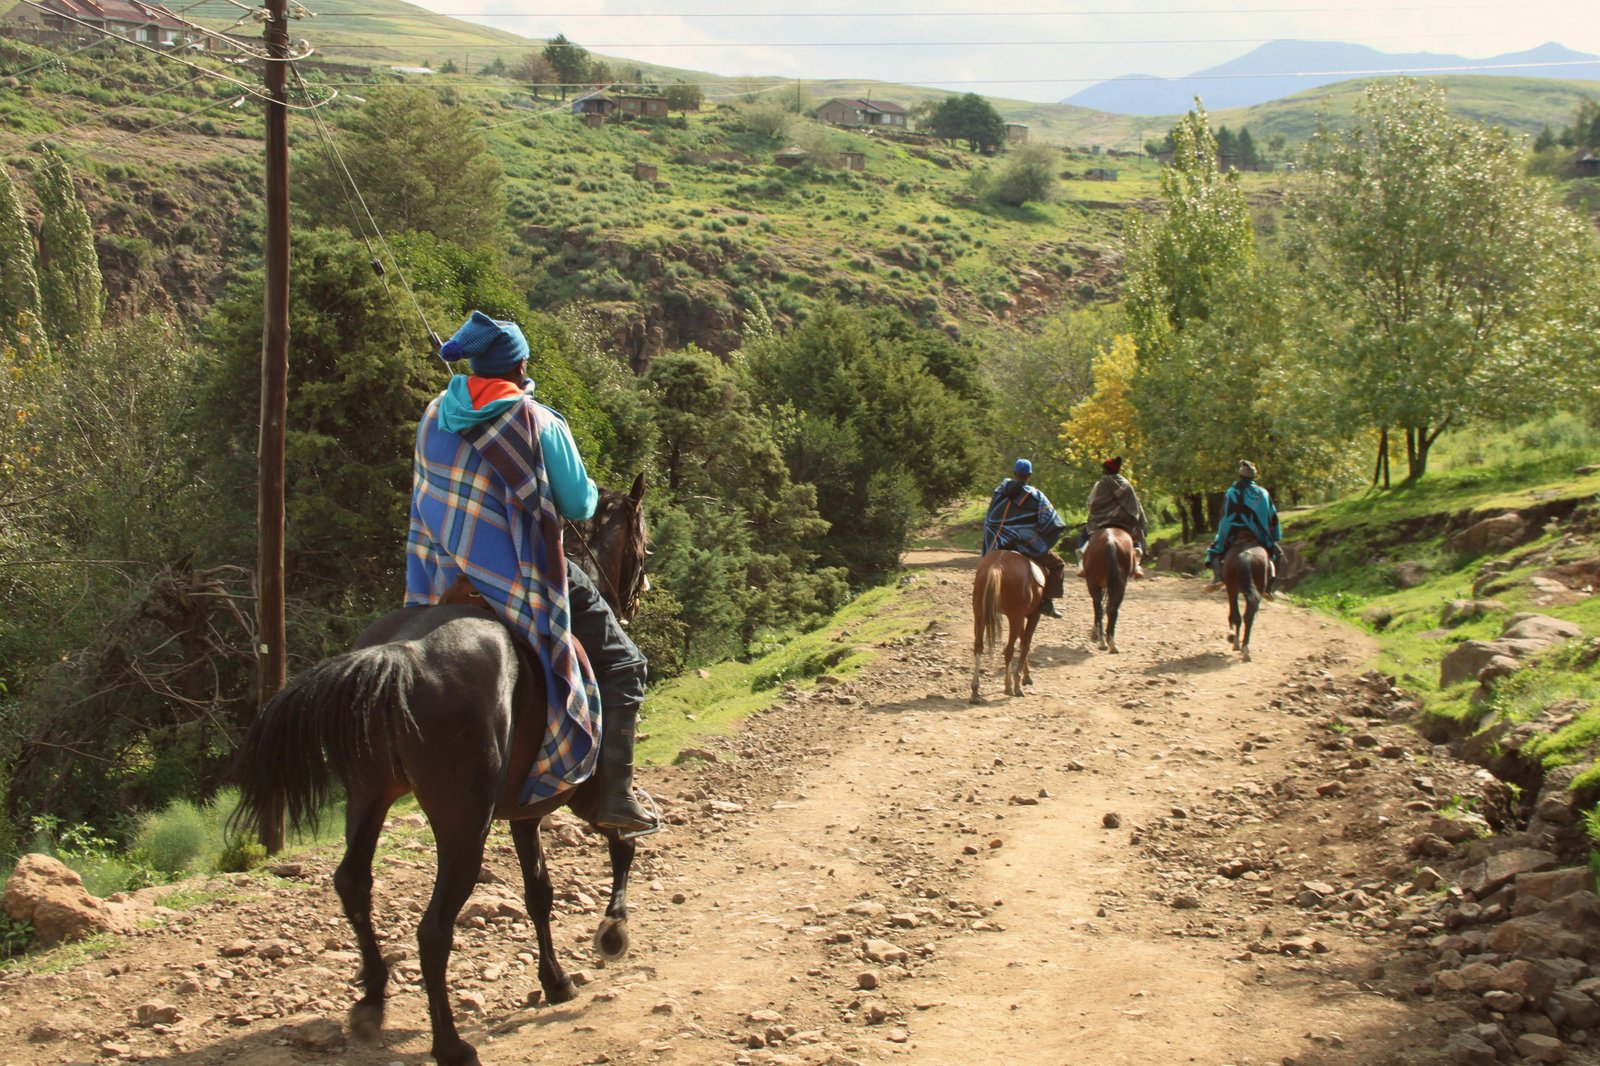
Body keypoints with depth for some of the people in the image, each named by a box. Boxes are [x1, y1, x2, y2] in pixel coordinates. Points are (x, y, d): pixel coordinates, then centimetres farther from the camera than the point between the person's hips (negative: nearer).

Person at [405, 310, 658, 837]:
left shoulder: (434, 417, 4)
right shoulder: (540, 424, -13)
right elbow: (578, 505, -7)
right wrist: (589, 492, 14)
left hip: (448, 580, 6)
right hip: (523, 579, -6)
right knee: (622, 665, 4)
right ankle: (614, 796, -5)